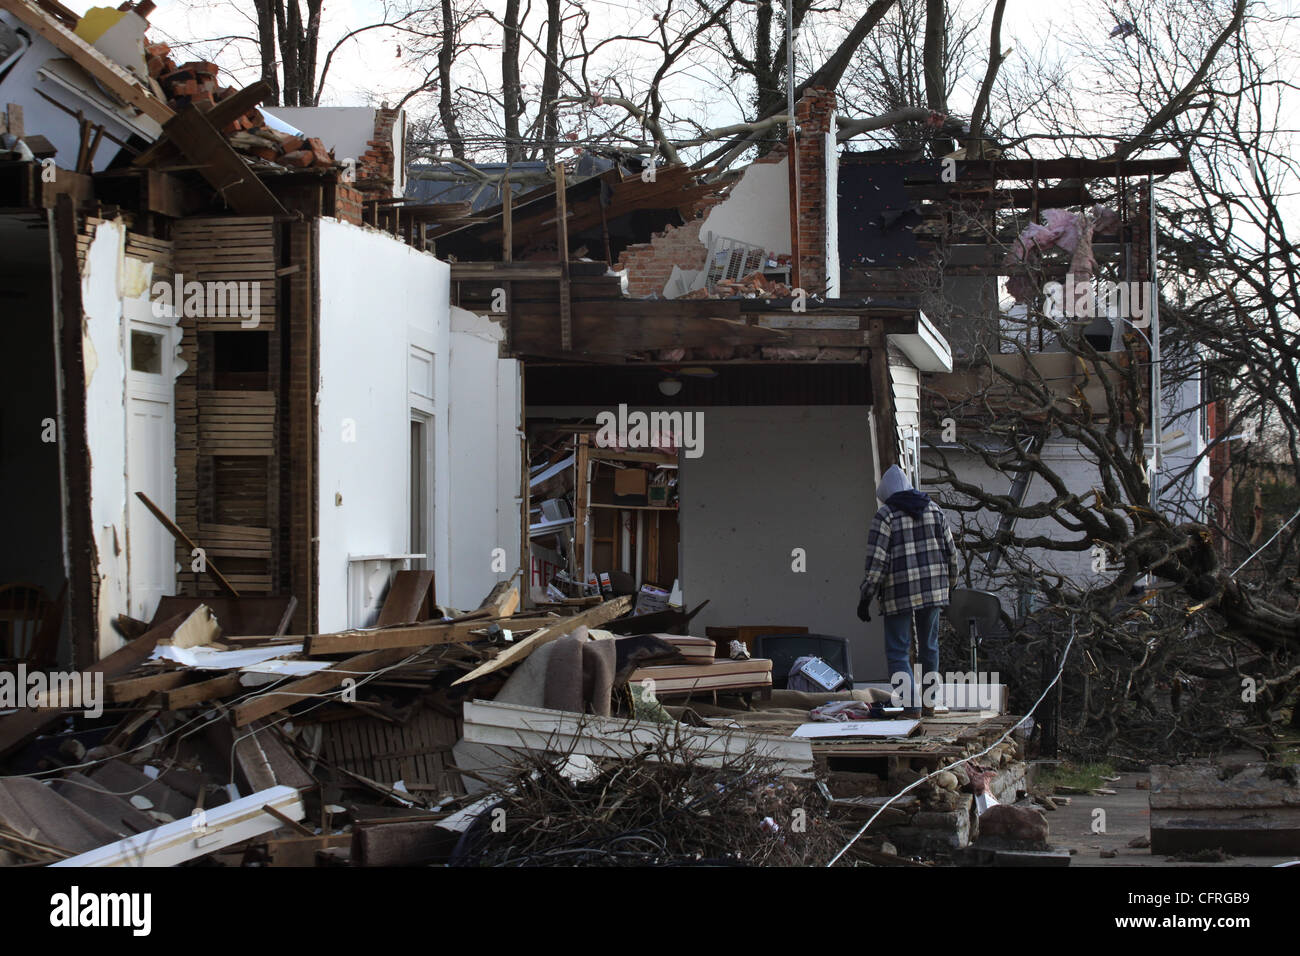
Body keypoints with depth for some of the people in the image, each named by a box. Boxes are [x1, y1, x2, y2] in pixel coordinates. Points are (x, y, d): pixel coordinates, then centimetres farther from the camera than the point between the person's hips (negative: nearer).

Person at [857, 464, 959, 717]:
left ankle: (911, 705, -10)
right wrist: (950, 581, 25)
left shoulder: (885, 515, -8)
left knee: (897, 651, 1)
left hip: (899, 593, -5)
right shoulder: (933, 509, 7)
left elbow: (876, 562, -13)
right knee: (929, 646, 18)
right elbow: (949, 550, 10)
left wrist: (864, 599, -8)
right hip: (932, 589, 5)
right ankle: (930, 703, 22)